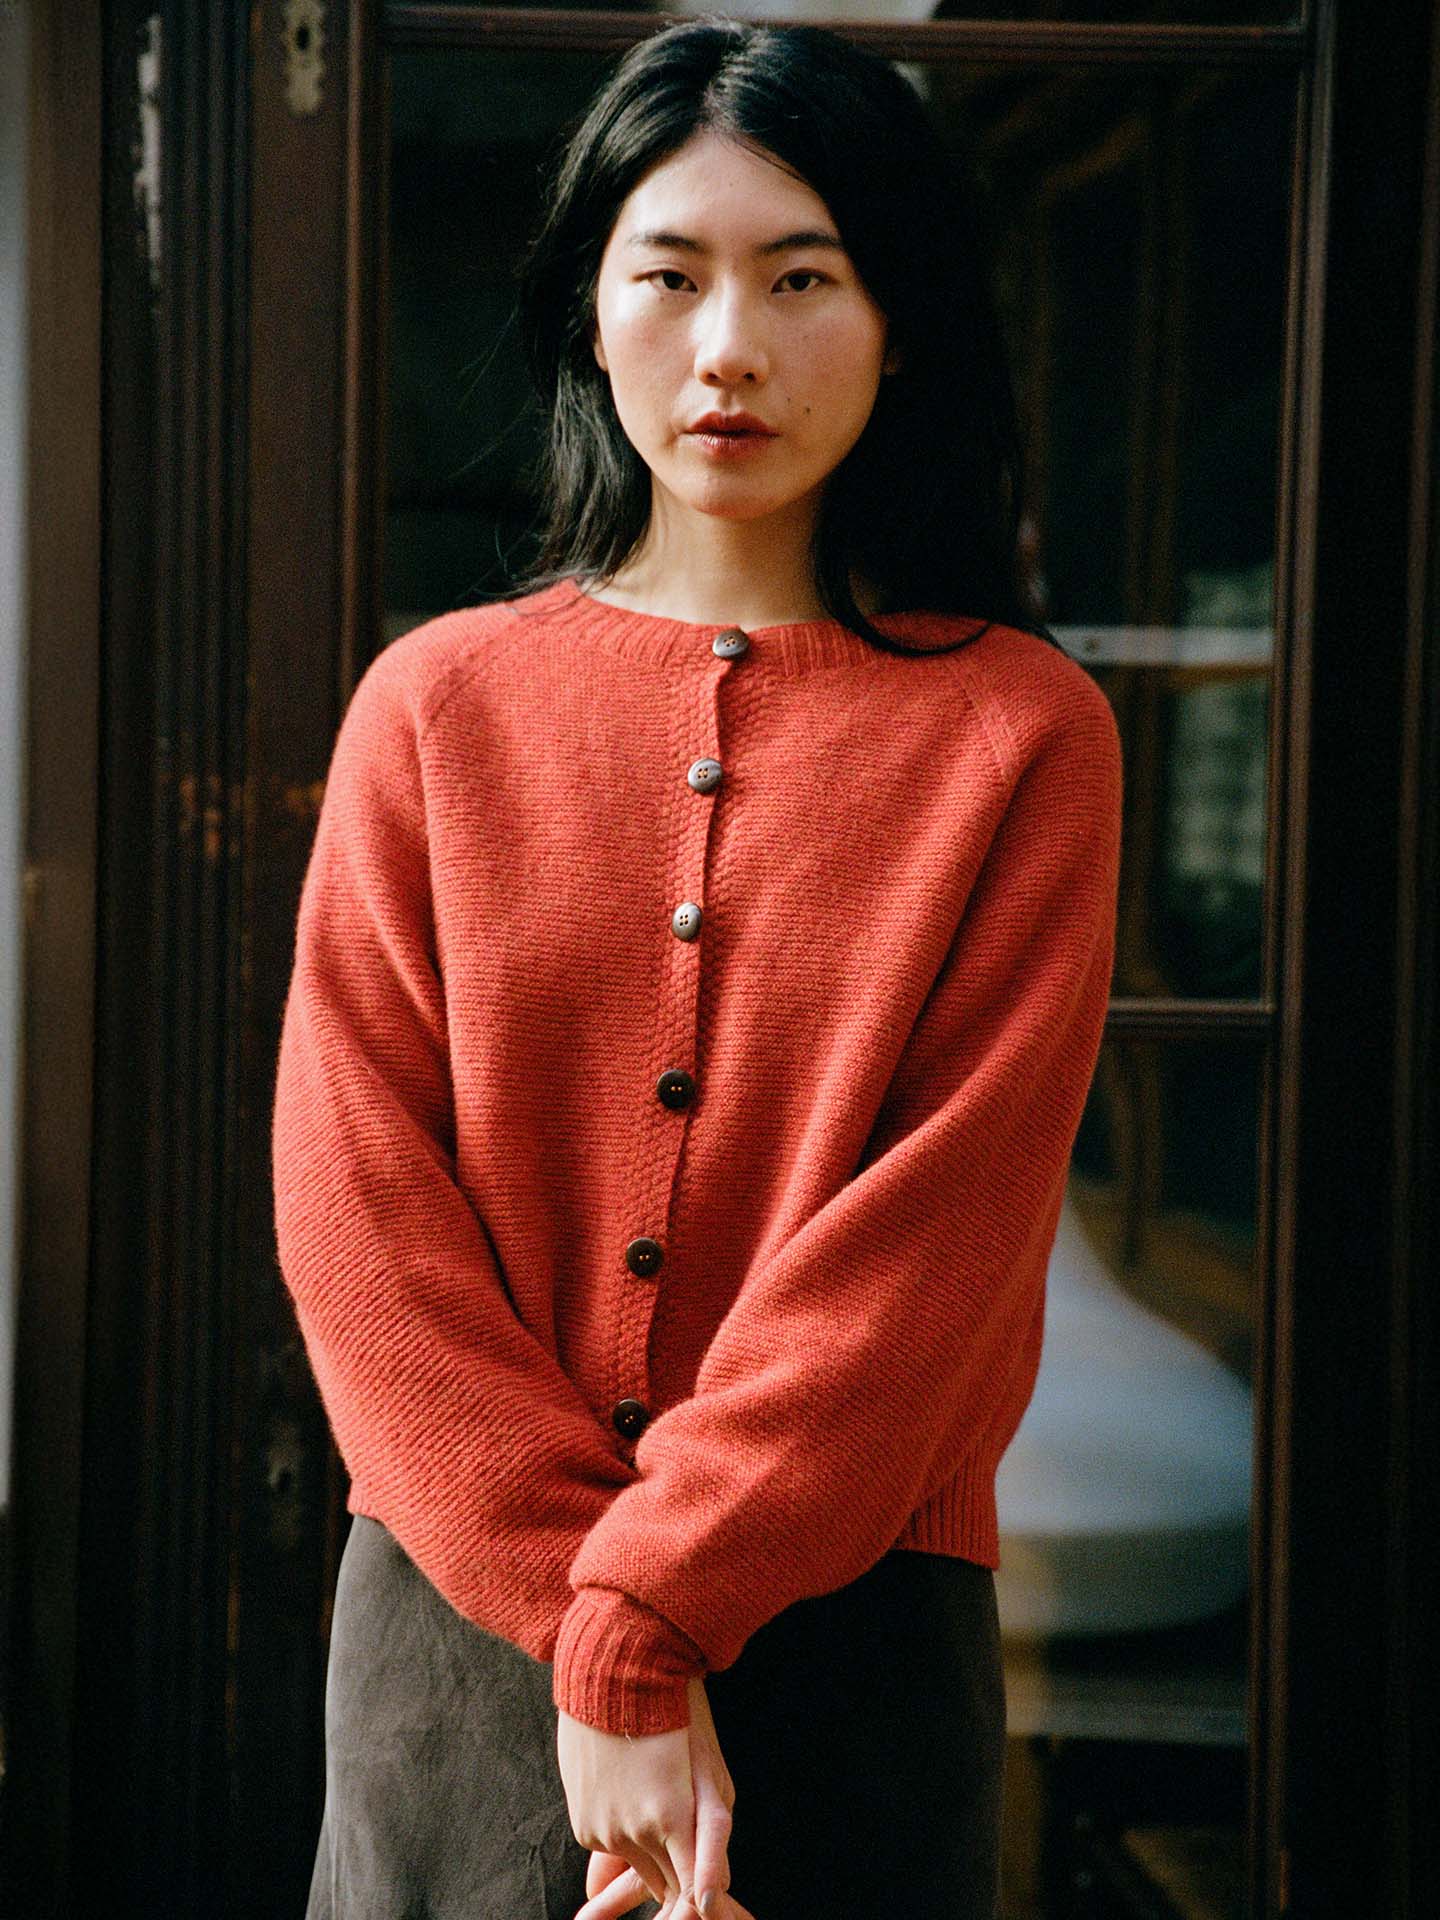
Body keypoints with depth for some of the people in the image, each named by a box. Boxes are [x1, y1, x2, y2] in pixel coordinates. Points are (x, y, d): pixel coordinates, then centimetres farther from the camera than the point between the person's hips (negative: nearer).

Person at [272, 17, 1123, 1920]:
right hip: (458, 1617, 2)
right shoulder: (436, 703, 3)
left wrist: (645, 1613, -15)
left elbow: (938, 1237, -9)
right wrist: (588, 1640, -12)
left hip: (849, 1623, -1)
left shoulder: (1021, 730, -2)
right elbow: (354, 1206, -3)